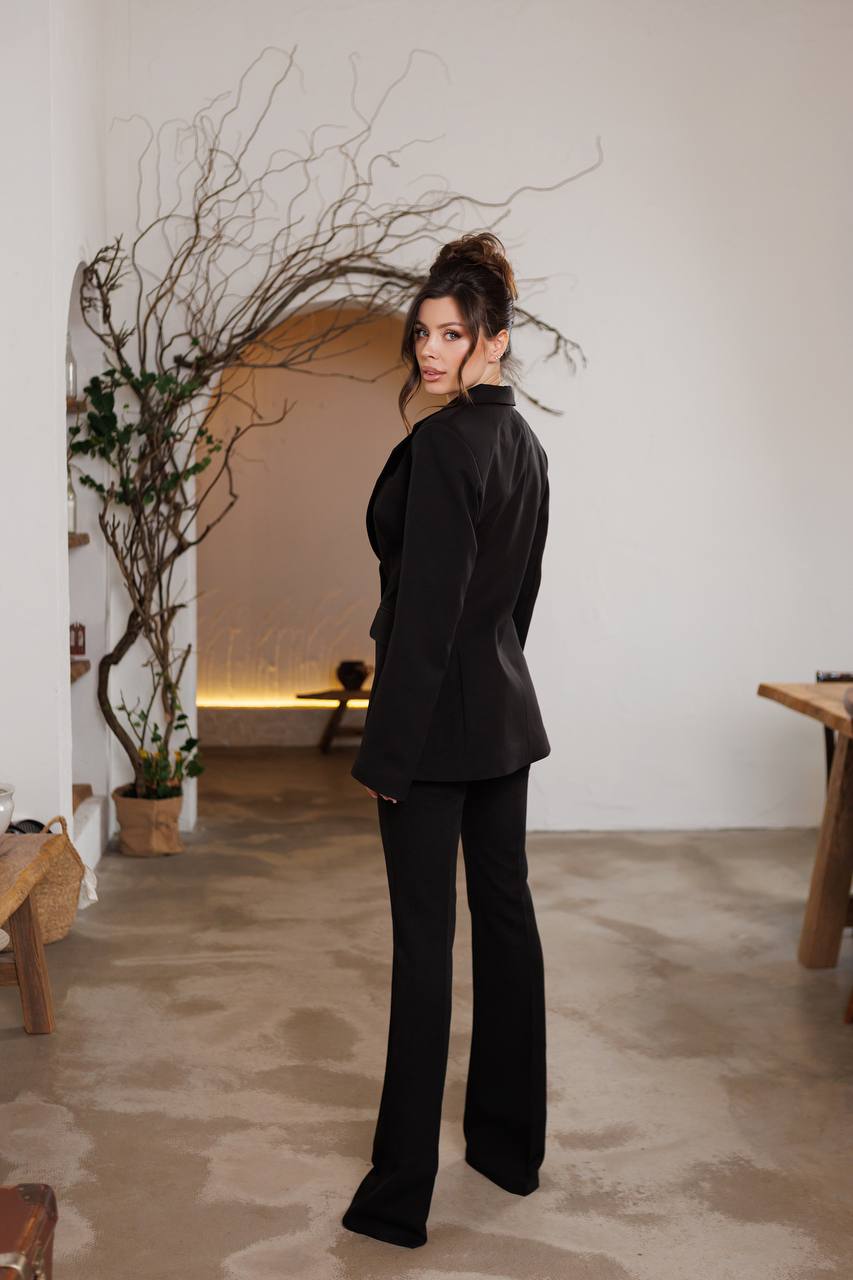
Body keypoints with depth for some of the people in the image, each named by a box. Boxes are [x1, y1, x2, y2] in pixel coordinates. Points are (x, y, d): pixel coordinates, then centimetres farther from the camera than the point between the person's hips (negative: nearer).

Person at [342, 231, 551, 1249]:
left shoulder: (441, 443, -17)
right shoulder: (526, 443, 11)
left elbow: (426, 608, -21)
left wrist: (384, 750, -18)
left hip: (437, 713, -9)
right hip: (508, 706, 9)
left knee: (424, 935, -4)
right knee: (504, 909, 14)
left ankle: (401, 1192, 6)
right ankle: (511, 1144, 28)